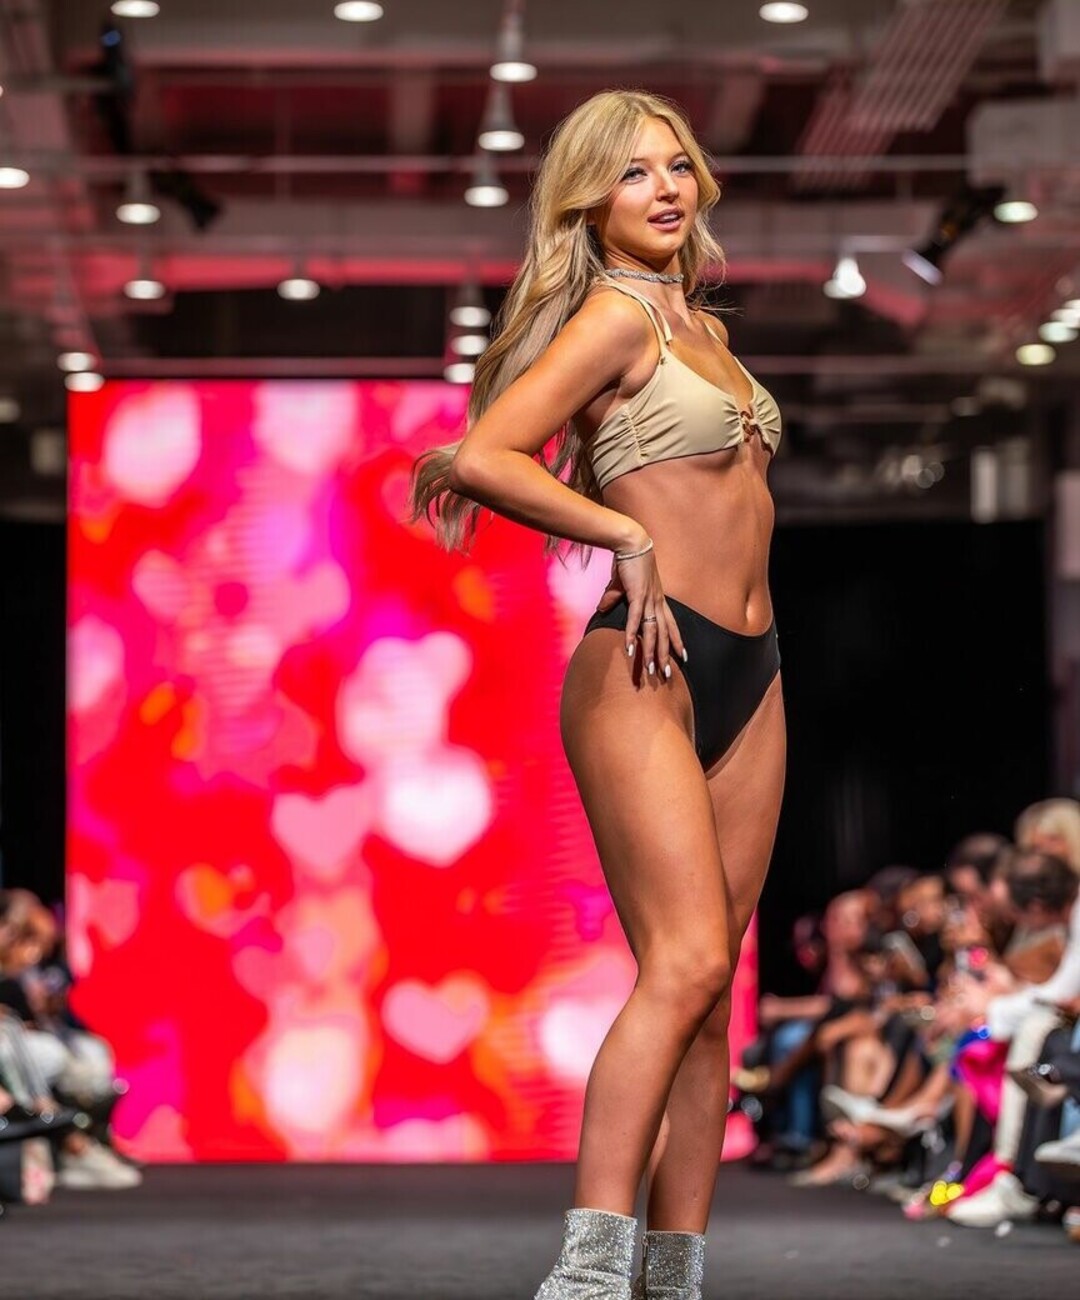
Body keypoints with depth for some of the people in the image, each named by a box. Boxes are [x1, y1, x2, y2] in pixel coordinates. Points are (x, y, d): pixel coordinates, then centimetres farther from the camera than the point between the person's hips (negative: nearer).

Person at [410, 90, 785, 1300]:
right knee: (686, 961, -21)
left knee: (709, 990, 4)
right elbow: (483, 459, -16)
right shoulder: (616, 315, -5)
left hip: (748, 676, 8)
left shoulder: (696, 320, 19)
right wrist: (628, 535, -11)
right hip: (648, 667, -8)